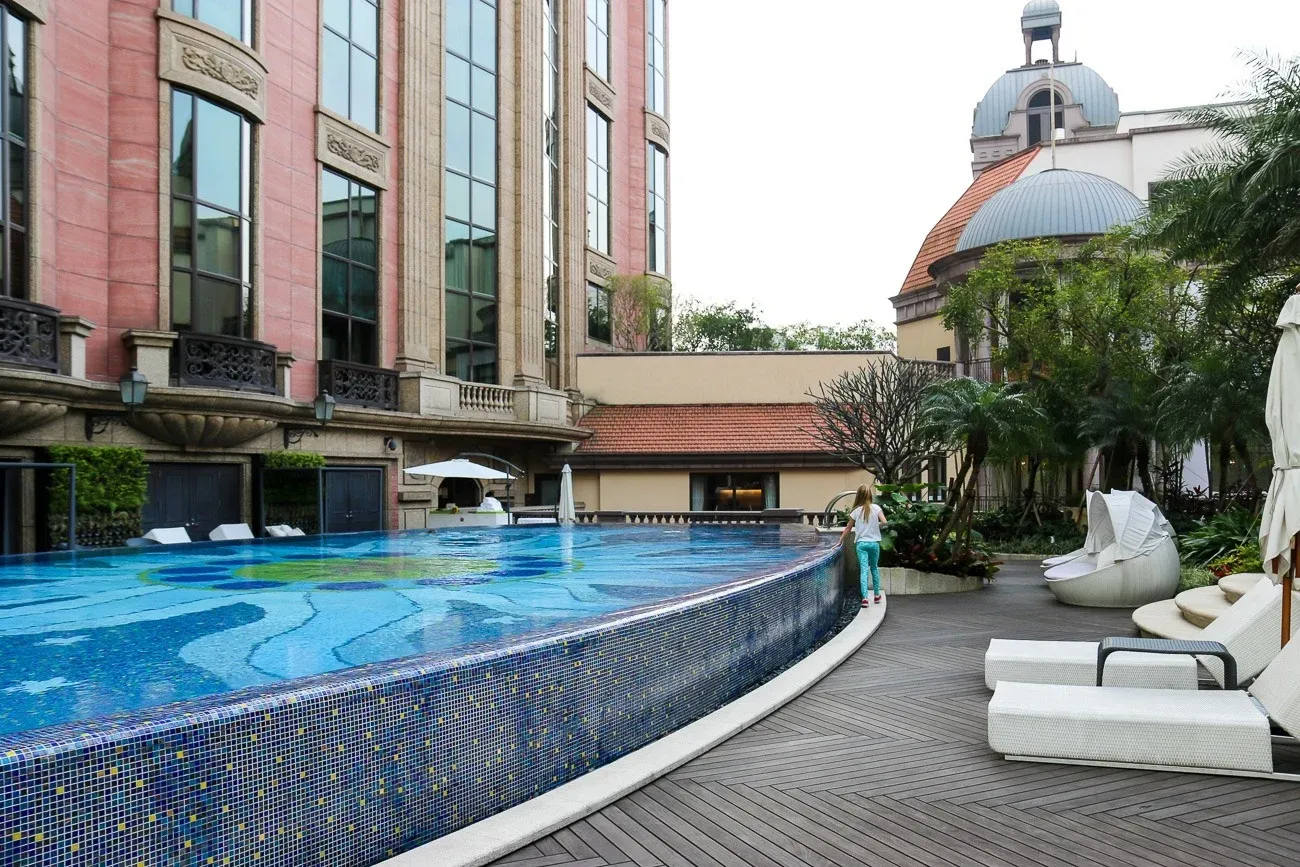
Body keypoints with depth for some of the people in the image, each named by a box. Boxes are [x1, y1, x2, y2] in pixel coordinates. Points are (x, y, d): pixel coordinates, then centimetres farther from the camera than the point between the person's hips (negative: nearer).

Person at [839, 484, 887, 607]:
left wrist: (840, 541, 16)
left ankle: (864, 597, -17)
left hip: (861, 543, -1)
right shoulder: (876, 508, -2)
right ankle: (876, 595, 26)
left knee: (863, 570, -5)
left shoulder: (856, 511, -1)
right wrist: (877, 525, 8)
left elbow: (848, 529, 5)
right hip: (874, 542, 1)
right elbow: (884, 522, -14)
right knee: (874, 568, 19)